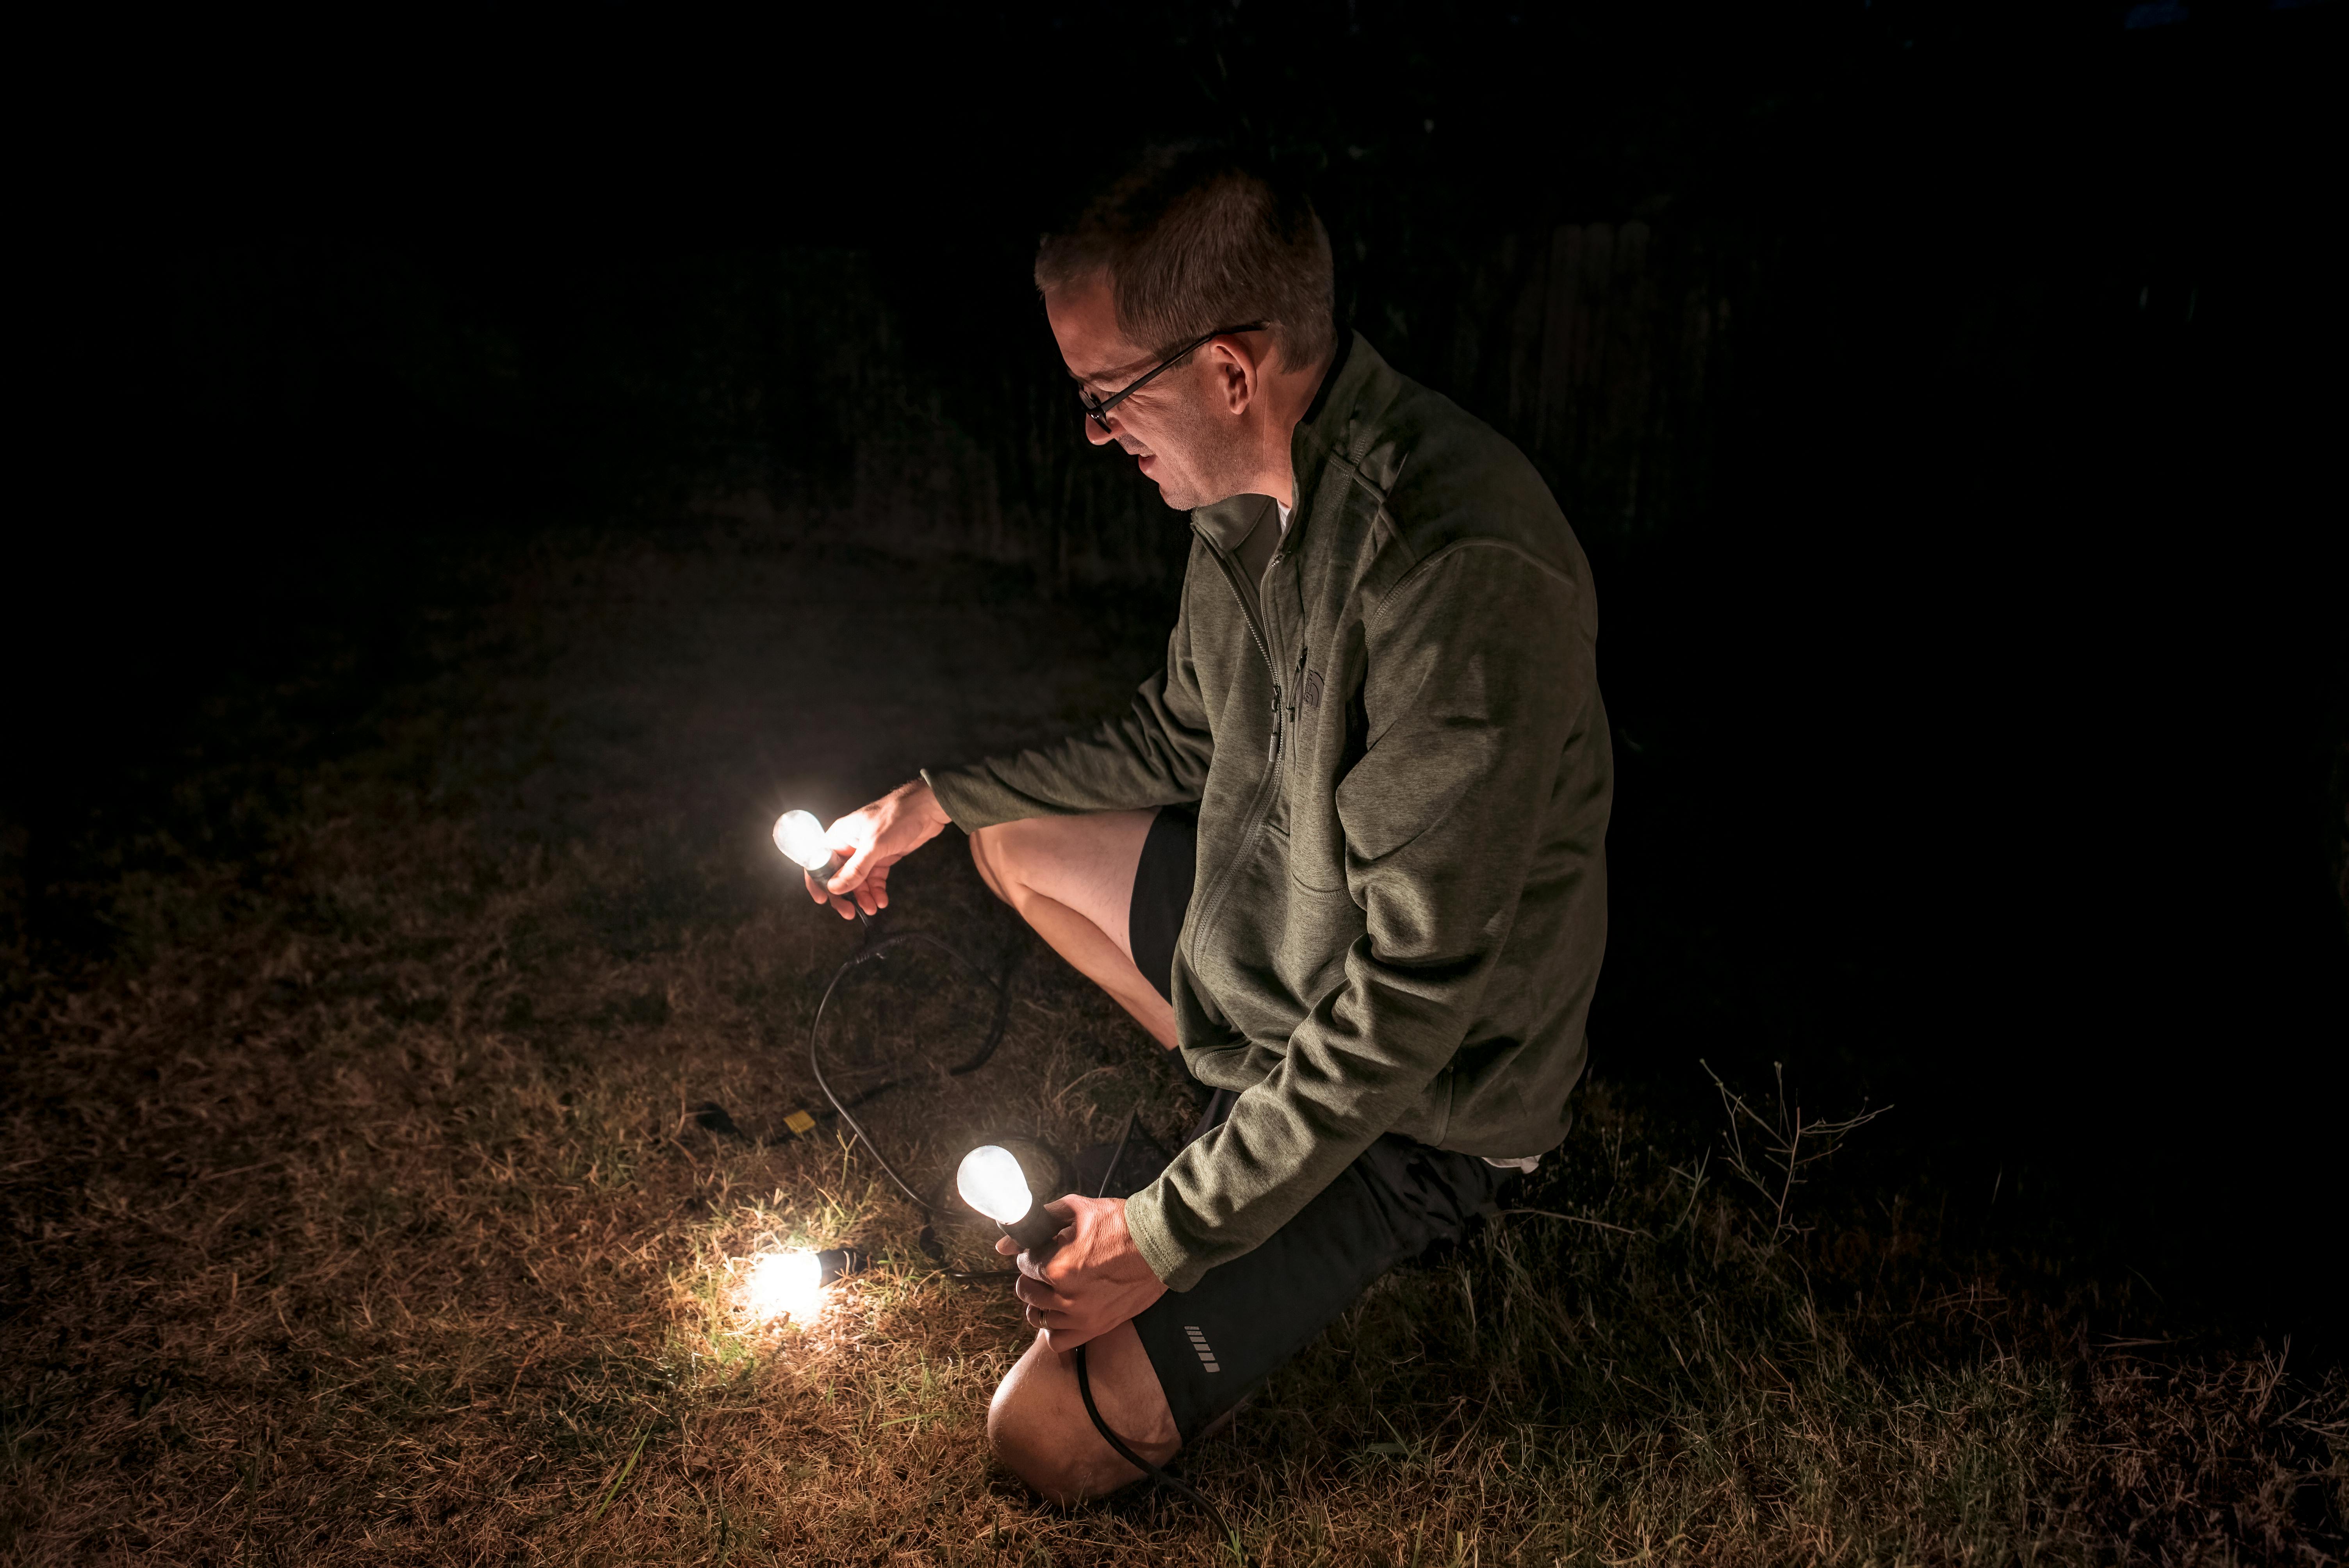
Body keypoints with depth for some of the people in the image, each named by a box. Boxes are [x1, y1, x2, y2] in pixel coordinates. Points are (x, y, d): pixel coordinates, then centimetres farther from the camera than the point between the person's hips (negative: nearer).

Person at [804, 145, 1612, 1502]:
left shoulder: (1461, 570, -34)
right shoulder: (1256, 499, -4)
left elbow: (1412, 990, -32)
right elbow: (1179, 737, 14)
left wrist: (1169, 1236, -24)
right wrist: (927, 805, 14)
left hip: (1417, 1102, -8)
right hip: (1286, 946, 9)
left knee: (1049, 1440, -11)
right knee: (1016, 841, 19)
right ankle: (1258, 1117, 14)